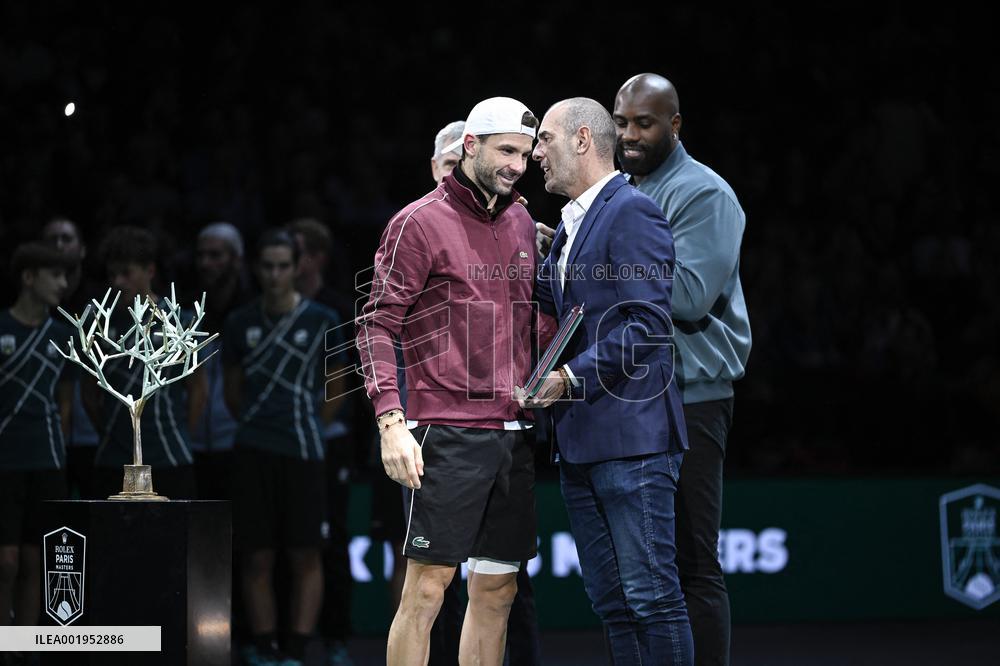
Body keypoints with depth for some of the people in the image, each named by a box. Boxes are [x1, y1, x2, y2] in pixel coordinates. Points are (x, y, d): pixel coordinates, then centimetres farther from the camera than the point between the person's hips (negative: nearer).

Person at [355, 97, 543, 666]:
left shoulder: (522, 224, 16)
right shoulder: (420, 223, -4)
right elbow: (378, 325, -7)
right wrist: (392, 422, -17)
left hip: (514, 435, 7)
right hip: (447, 435, -7)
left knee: (496, 590, 8)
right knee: (428, 586, -9)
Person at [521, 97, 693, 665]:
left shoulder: (632, 212, -9)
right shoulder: (570, 225, 21)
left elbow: (647, 322, -16)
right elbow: (549, 304, 24)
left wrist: (573, 377, -18)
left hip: (631, 437, -10)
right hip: (581, 442, 10)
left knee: (651, 592, -9)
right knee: (611, 599, 9)